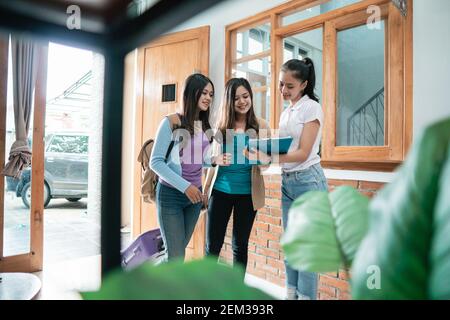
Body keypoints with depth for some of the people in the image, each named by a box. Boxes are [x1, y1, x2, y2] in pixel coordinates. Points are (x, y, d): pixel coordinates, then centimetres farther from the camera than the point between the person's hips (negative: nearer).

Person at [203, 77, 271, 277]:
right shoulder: (221, 126, 3)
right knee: (213, 245, 6)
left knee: (240, 245, 13)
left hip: (248, 193, 0)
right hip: (220, 191, 1)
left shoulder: (261, 126, 0)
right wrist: (205, 190, 8)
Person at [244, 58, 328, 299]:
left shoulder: (311, 108, -7)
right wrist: (262, 152, -6)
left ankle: (306, 296, 13)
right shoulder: (285, 113, 14)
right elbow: (281, 149, 12)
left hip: (308, 181, -7)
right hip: (287, 181, 7)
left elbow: (303, 153, -17)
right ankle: (291, 294, 25)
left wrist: (269, 159, -28)